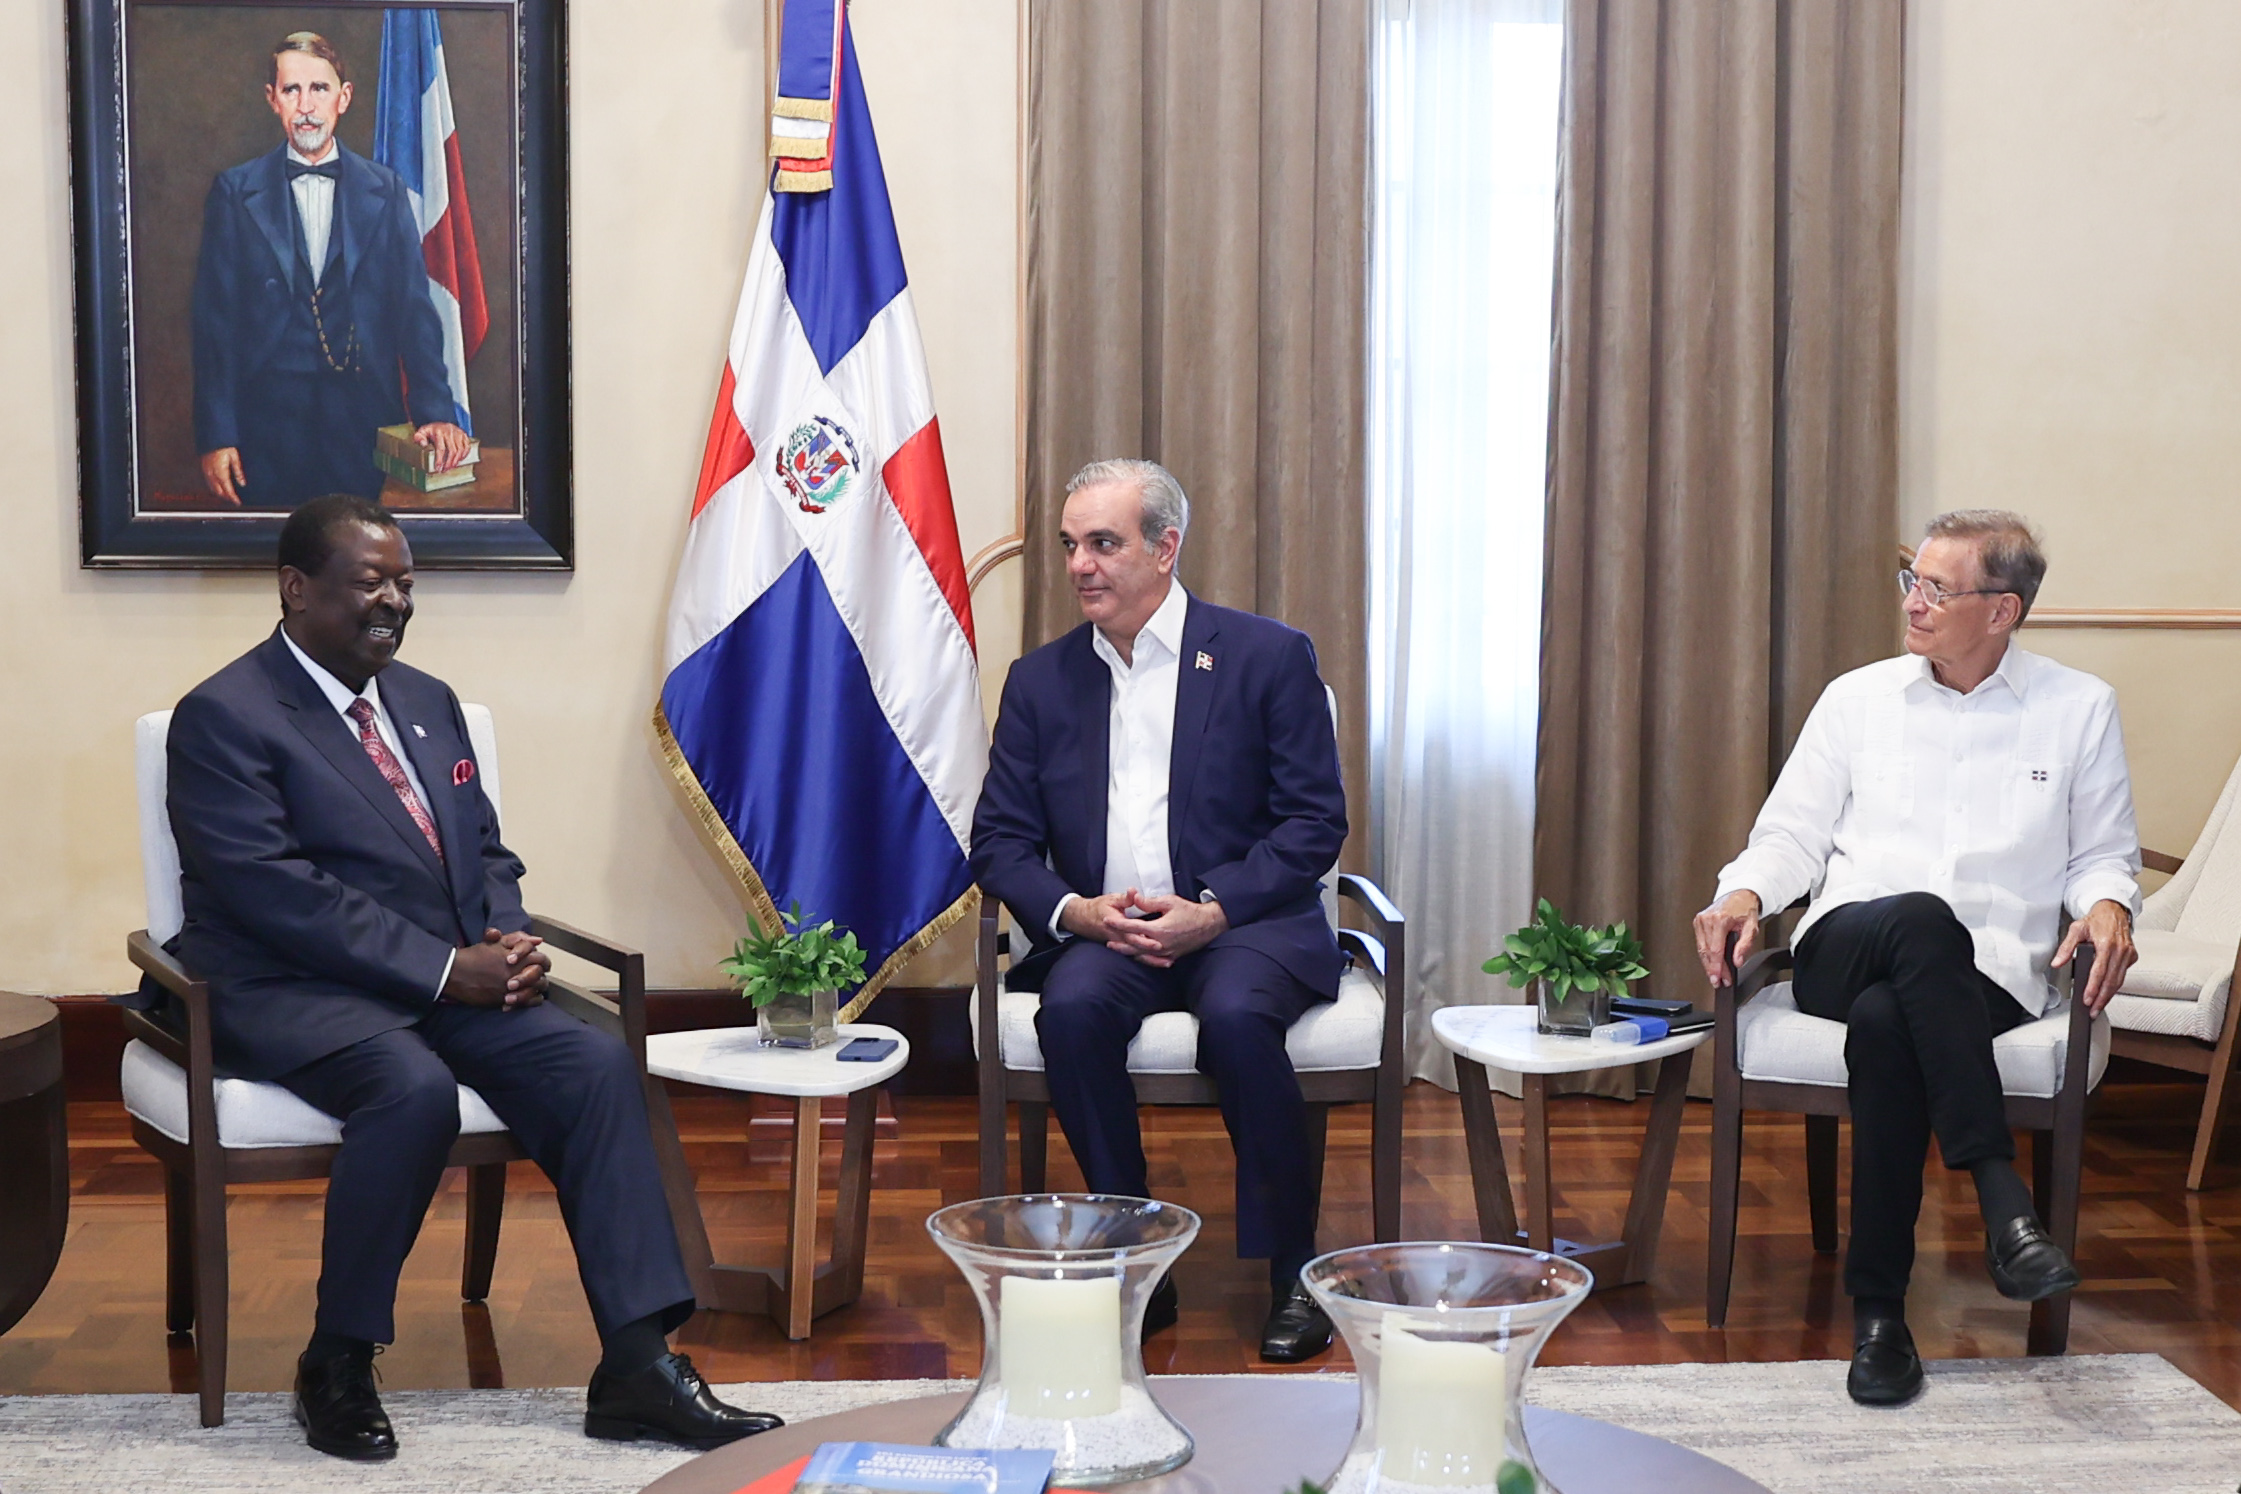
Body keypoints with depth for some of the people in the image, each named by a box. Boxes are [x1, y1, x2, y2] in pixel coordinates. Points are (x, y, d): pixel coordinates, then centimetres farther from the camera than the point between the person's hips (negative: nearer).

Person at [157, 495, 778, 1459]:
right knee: (414, 1088, -35)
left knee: (597, 1065, -17)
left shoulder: (429, 702, 17)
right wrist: (446, 970, -21)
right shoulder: (224, 718, -6)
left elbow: (487, 853, 19)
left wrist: (509, 944, -4)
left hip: (452, 985, 7)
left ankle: (636, 1364, -16)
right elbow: (277, 894, -17)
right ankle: (337, 1364, -14)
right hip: (293, 992, -6)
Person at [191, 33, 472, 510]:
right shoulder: (235, 191, 5)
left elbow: (414, 308, 4)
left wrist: (435, 411, -9)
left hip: (365, 418, 1)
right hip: (267, 426, -1)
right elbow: (215, 319, 2)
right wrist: (216, 436, -5)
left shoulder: (386, 190, 8)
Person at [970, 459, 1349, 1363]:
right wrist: (1073, 911, -12)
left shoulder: (1268, 656, 2)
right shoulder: (1040, 679, 12)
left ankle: (1293, 1271, -14)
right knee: (1072, 1007, -30)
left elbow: (1316, 822, -3)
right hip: (1100, 931, 3)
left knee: (1236, 1013, -34)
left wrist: (1212, 910, -17)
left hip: (1246, 924, -2)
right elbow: (1000, 841, 8)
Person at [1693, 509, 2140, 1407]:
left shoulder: (2080, 710, 12)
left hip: (1990, 975, -1)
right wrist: (1746, 892, -8)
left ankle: (1878, 1309, -33)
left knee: (1885, 1020, -38)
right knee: (1920, 921, -39)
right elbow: (1793, 833, 14)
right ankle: (2003, 1200, -41)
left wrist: (2106, 904, -9)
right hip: (1843, 953, 1)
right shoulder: (1858, 699, 15)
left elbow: (2104, 854, 15)